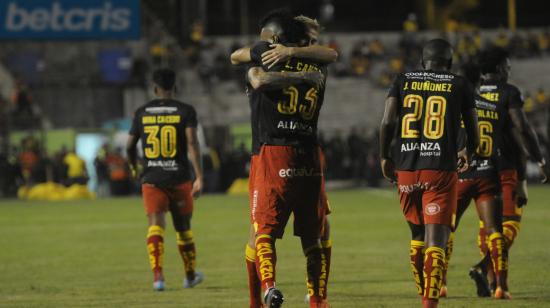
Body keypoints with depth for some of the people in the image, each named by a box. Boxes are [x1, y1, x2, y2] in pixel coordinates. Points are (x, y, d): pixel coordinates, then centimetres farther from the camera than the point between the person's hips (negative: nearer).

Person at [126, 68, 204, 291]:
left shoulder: (142, 113, 6)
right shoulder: (185, 111, -1)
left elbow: (130, 145, 14)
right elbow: (192, 143, -14)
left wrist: (133, 166, 36)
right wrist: (199, 177, -16)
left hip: (151, 178, 0)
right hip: (179, 178, 0)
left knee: (156, 225, -6)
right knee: (183, 228, 15)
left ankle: (157, 275, -25)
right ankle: (190, 276, 32)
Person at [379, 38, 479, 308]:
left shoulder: (403, 81, 10)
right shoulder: (460, 85, 6)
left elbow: (387, 122, -2)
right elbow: (473, 134, 11)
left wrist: (384, 157, 11)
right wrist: (468, 153, 32)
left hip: (406, 168, 3)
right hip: (441, 169, -3)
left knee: (417, 235, 20)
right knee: (436, 240, -6)